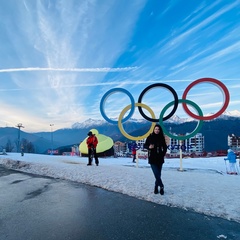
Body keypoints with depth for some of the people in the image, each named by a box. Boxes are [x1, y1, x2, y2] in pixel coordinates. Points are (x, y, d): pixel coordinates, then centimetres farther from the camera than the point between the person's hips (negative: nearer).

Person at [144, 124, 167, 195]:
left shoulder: (161, 138, 3)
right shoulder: (150, 137, -3)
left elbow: (165, 147, 13)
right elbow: (145, 145, 2)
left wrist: (163, 154, 2)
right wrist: (149, 147, -18)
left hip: (159, 158, 2)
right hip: (152, 158, -2)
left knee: (158, 174, 5)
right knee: (156, 174, -10)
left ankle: (156, 187, 21)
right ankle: (161, 186, 7)